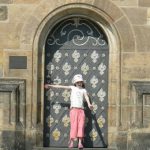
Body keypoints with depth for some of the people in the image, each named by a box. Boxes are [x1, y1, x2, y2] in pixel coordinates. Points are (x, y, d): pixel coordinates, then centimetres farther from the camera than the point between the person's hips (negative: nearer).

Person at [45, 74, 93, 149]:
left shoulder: (83, 90, 14)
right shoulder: (73, 88, 14)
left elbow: (86, 97, -4)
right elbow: (61, 86, 15)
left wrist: (89, 104, -25)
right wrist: (50, 85, 17)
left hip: (81, 110, 1)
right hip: (74, 109, -1)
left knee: (81, 126, -6)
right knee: (74, 126, -7)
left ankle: (80, 143, -7)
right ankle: (71, 142, -3)